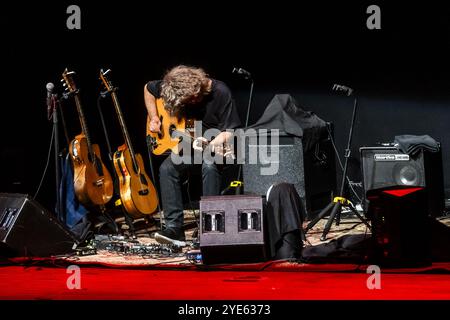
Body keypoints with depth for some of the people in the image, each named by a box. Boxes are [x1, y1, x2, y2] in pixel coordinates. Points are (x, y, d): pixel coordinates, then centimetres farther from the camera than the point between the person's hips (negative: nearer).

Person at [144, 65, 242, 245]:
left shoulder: (220, 93, -22)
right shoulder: (172, 89, -8)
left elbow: (228, 132, -20)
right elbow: (148, 88, 12)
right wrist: (153, 118, 1)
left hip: (216, 145, -4)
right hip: (189, 144, 5)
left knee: (209, 165, -37)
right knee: (167, 168, -22)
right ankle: (174, 228, -23)